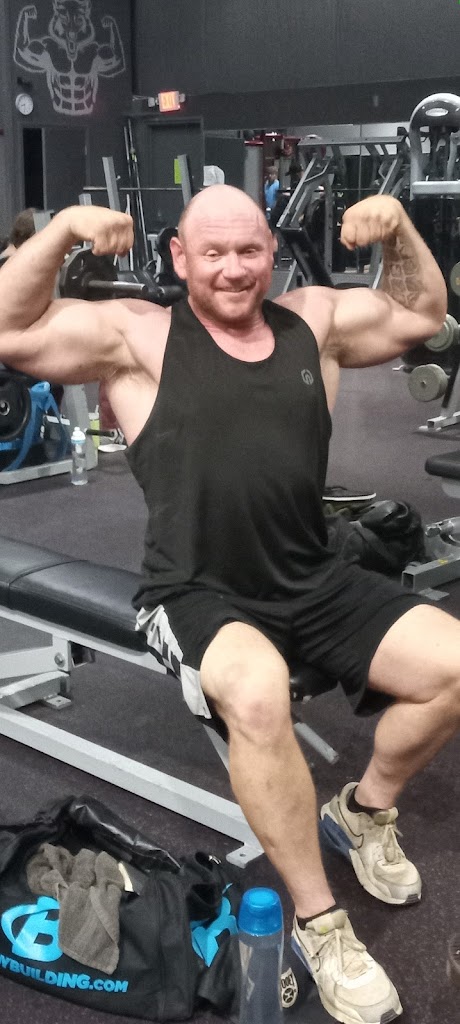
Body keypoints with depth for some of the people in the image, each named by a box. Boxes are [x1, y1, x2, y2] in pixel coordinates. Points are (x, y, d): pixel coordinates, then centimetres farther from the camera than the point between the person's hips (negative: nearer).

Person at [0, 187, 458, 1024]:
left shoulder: (312, 319, 12)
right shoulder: (140, 335, 0)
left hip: (315, 585, 6)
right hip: (198, 598, -5)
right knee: (257, 692, -37)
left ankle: (365, 811, 18)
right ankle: (317, 922, -16)